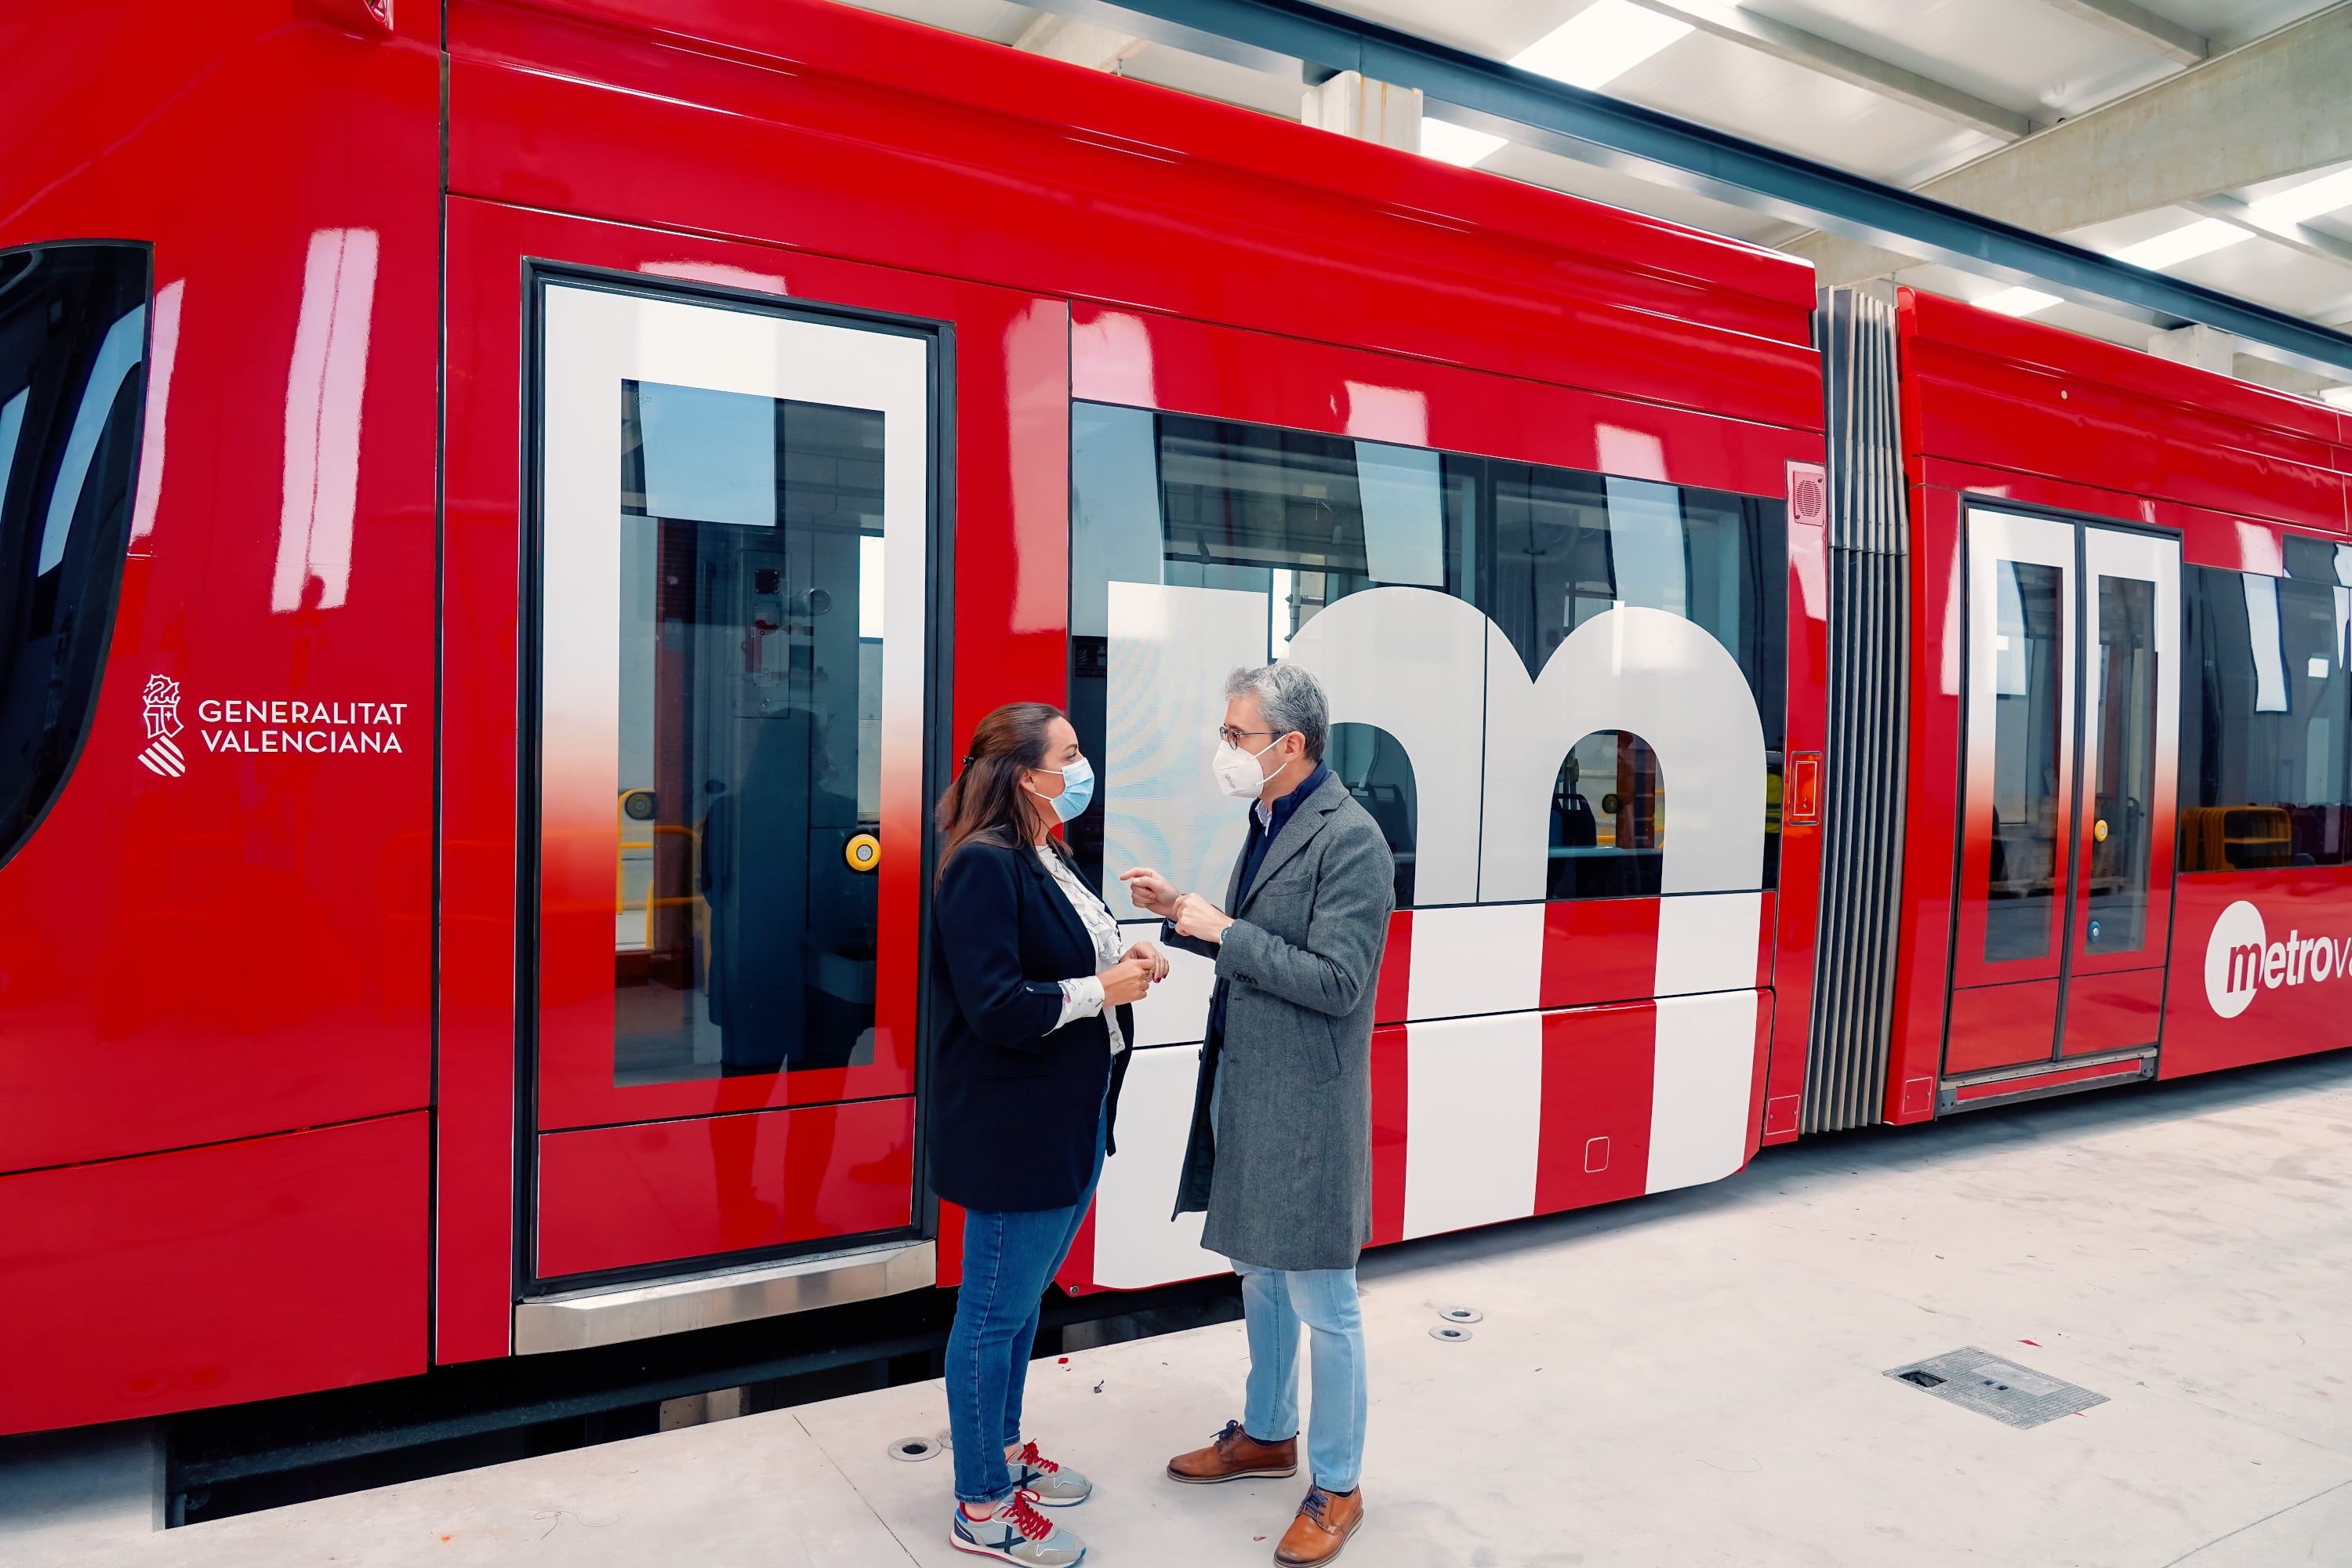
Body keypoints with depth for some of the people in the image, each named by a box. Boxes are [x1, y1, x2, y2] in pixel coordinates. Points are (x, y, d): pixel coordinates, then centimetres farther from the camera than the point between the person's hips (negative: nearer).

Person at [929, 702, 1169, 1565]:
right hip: (1012, 1130, -9)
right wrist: (1103, 989, -18)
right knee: (995, 1310, 5)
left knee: (1024, 1296, 22)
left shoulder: (1047, 860, 10)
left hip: (1070, 1122, 9)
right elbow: (996, 1006, -25)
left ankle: (1004, 1449, 40)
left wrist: (1128, 959, 1)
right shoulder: (984, 865, -19)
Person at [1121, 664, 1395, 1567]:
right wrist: (1181, 913, 3)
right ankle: (1267, 1435, 43)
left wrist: (1223, 931, -20)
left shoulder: (1349, 840, -19)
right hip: (1244, 1093, 9)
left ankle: (1336, 1488, 24)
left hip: (1305, 1108, -9)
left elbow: (1335, 982, -23)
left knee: (1321, 1302, 6)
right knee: (1258, 1275, 23)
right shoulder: (1266, 826, 9)